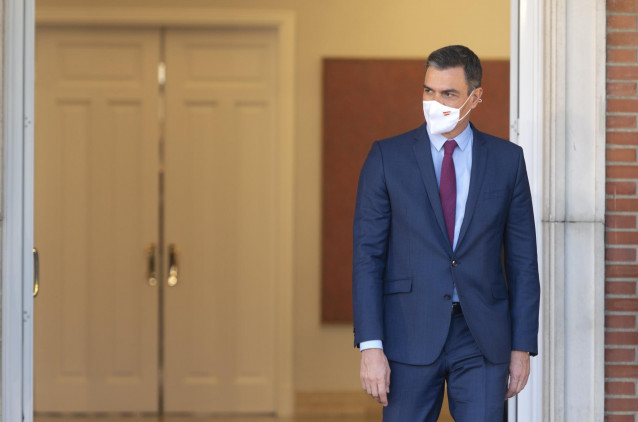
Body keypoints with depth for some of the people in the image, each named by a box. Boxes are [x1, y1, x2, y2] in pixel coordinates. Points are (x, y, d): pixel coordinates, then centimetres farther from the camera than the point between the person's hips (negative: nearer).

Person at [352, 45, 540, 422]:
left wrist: (522, 347, 2)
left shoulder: (507, 159, 5)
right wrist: (370, 346, -11)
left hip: (483, 339, 1)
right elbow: (367, 256, -3)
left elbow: (522, 259, 7)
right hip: (410, 335, -1)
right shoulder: (388, 157, 1)